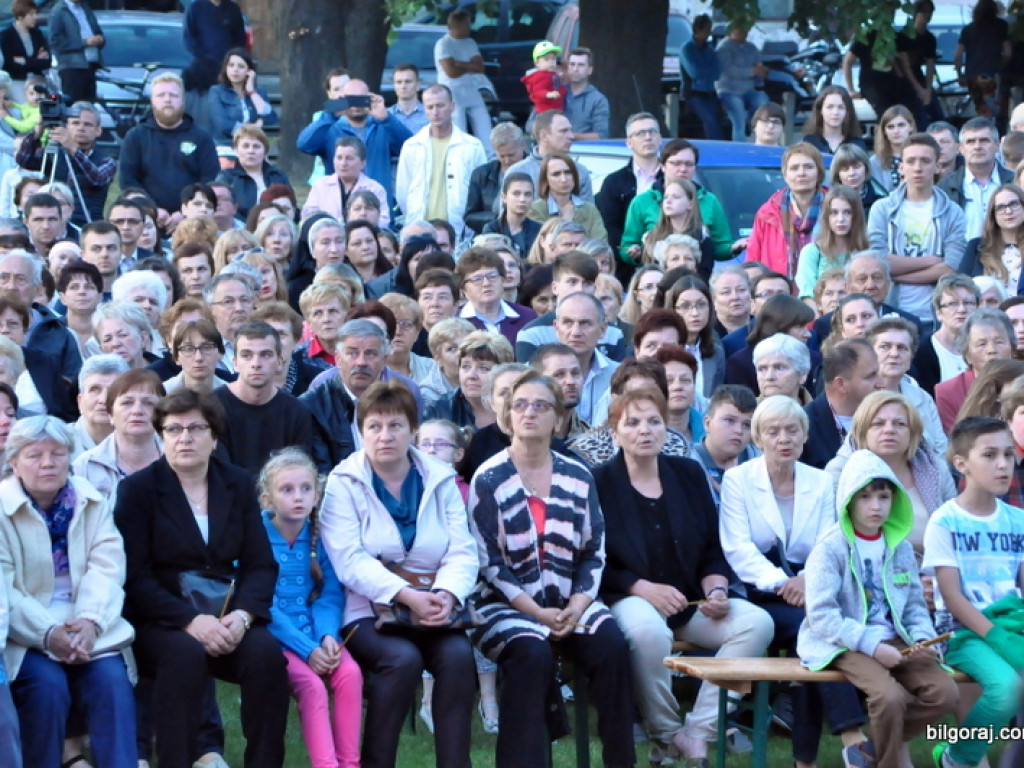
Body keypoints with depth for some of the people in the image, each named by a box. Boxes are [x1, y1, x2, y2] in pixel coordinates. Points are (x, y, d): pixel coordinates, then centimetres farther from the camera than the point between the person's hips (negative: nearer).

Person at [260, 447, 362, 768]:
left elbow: (330, 594, 3)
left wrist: (328, 635, -18)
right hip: (275, 637, -4)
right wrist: (306, 648, -20)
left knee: (350, 673, -23)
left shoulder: (320, 535, 5)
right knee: (311, 685, -28)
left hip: (315, 632, 4)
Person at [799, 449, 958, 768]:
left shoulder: (901, 548, 11)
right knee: (890, 696, -32)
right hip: (846, 645, -6)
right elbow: (821, 615, -15)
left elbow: (915, 606, 14)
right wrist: (871, 645, -21)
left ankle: (888, 737, 9)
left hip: (894, 641, 6)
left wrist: (922, 639, -8)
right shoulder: (831, 547, -8)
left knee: (945, 692, -16)